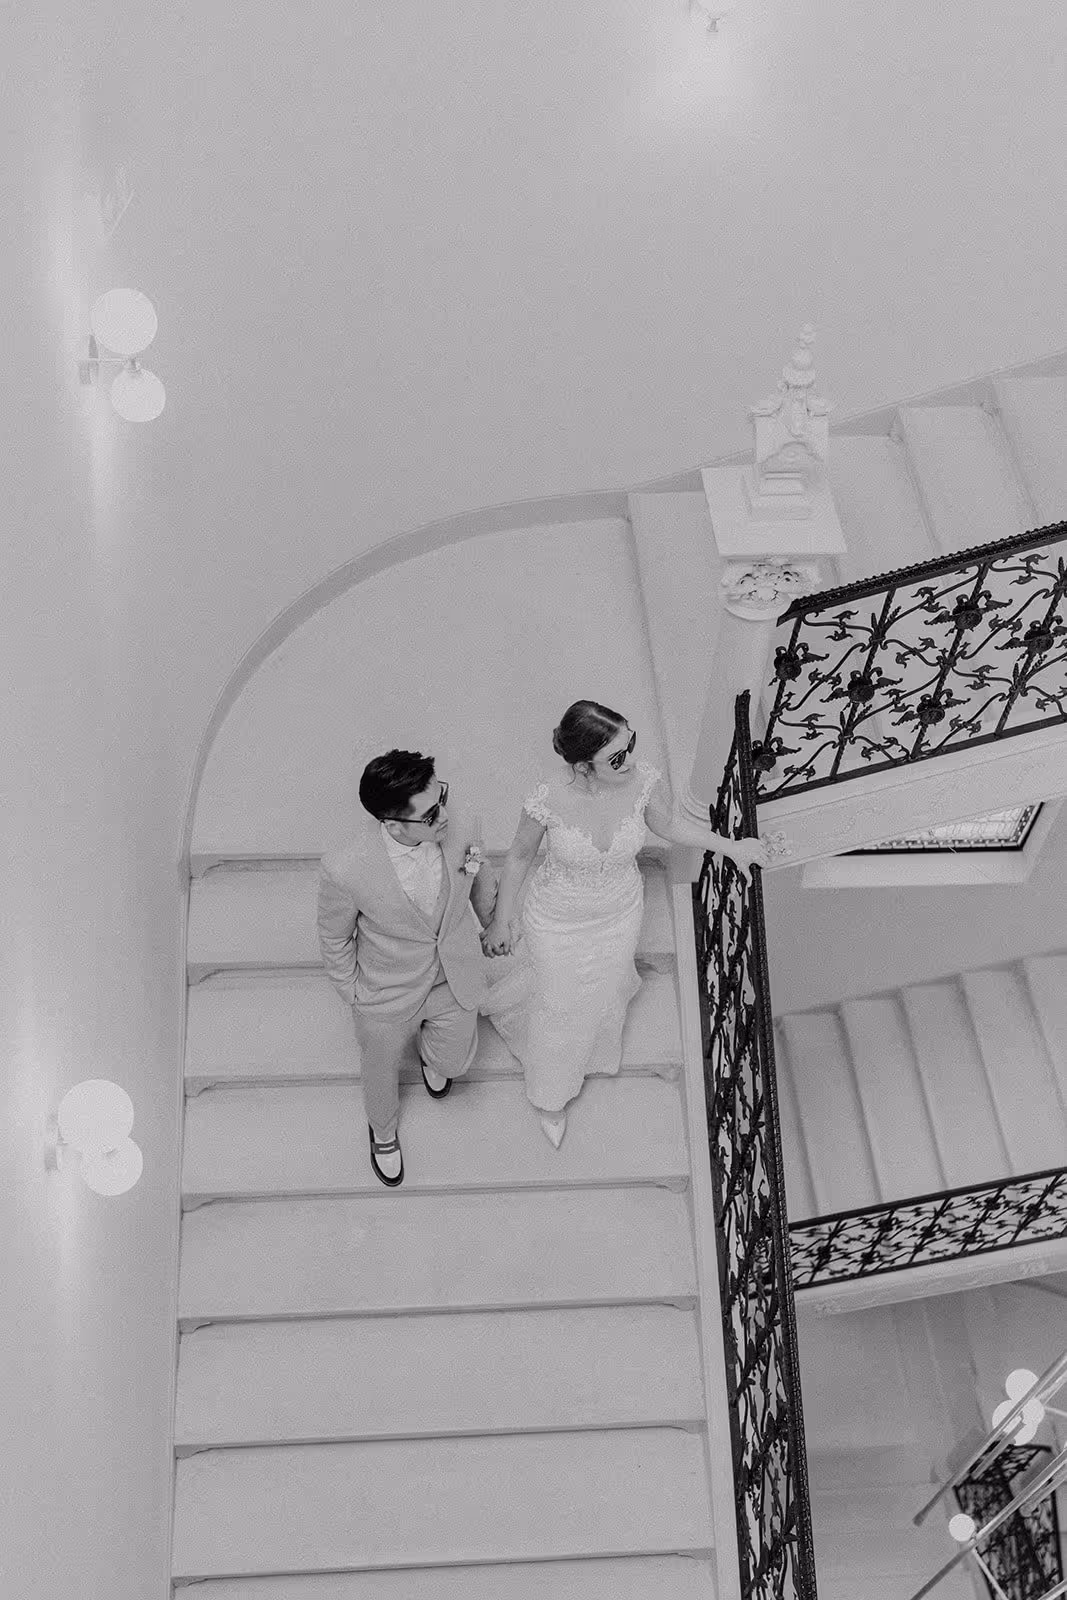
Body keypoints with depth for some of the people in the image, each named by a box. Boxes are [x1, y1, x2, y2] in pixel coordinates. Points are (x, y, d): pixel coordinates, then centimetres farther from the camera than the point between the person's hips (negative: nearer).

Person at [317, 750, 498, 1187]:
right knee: (382, 1073, 26)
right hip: (388, 998, -2)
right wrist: (353, 994, -4)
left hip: (456, 981, 3)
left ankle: (427, 1050, 65)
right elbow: (334, 940, -14)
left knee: (454, 1060, 26)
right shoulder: (345, 870, -36)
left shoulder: (455, 834, -26)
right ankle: (383, 1133, 61)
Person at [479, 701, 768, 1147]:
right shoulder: (547, 801, -36)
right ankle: (550, 1095, 54)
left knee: (604, 989, 30)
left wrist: (730, 846, -6)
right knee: (559, 1002, 22)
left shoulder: (645, 781, -30)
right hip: (557, 919, -3)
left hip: (620, 912, 3)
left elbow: (667, 825, -4)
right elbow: (520, 856, -14)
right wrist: (502, 920, -3)